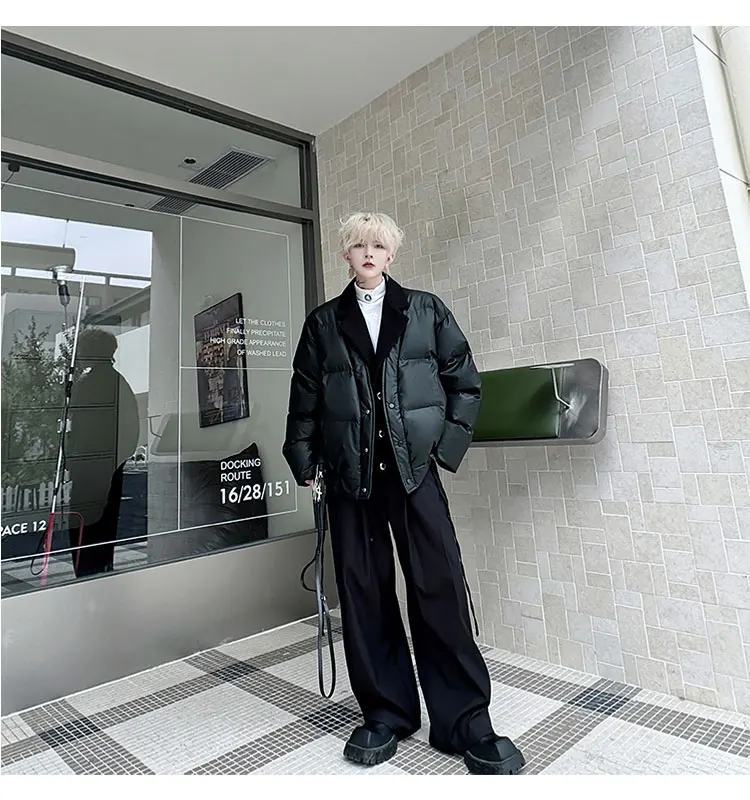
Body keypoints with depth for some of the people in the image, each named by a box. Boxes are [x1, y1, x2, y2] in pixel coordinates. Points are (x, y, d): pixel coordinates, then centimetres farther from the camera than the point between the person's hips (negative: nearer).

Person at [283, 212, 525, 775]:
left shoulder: (425, 310, 9)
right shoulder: (323, 322, 11)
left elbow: (465, 381, 8)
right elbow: (305, 400, 11)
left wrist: (447, 444, 0)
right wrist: (305, 462, 5)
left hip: (415, 465, -1)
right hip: (350, 473, 2)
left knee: (441, 587, -2)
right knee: (363, 592, 7)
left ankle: (465, 722, 15)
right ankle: (385, 714, 25)